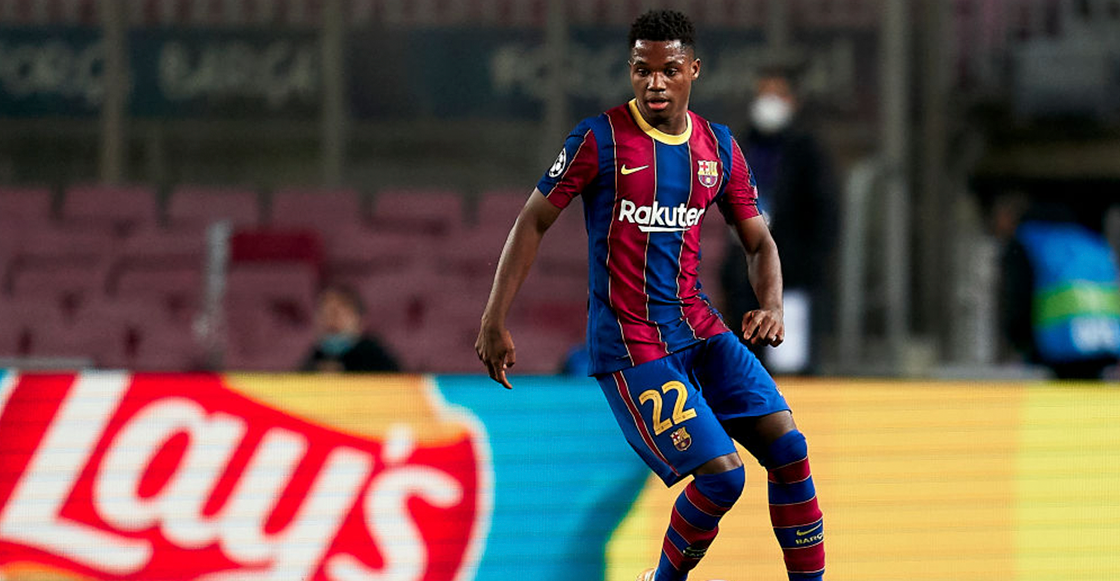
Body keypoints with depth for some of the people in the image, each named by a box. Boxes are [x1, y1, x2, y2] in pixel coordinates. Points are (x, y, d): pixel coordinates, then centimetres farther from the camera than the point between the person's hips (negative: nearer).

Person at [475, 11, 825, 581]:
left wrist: (771, 305, -8)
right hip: (627, 344, -6)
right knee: (721, 474, -16)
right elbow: (533, 221, -3)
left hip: (698, 326, 6)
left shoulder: (718, 147, 6)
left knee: (789, 448, -7)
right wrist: (494, 322, -6)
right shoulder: (600, 139, -9)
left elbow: (758, 241, 14)